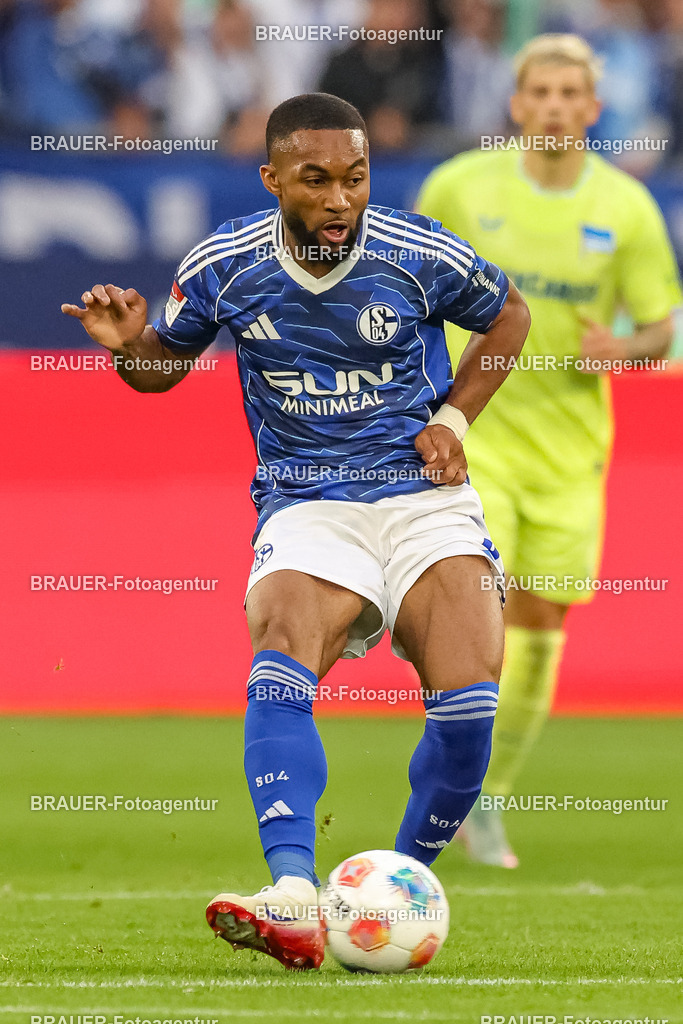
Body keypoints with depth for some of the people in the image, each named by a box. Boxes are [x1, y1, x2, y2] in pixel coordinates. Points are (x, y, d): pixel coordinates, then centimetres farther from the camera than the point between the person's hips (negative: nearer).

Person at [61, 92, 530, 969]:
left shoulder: (419, 255, -5)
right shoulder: (222, 268, -2)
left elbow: (508, 314, 15)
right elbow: (163, 368, 15)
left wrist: (452, 416, 4)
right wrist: (128, 344, -8)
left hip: (422, 496, 0)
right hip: (304, 509, 0)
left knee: (468, 703, -22)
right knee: (278, 666, -31)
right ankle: (294, 901, -45)